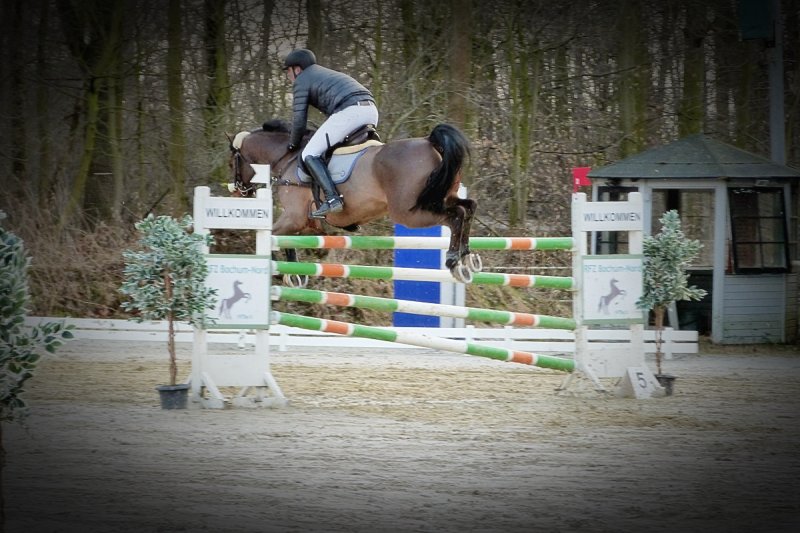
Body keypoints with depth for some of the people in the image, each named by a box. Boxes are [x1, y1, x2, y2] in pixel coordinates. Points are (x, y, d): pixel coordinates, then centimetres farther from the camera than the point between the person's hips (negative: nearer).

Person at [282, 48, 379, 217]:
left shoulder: (301, 81, 12)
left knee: (310, 155, -4)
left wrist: (293, 145, 22)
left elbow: (299, 120, 8)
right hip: (372, 110, 8)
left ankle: (332, 199, -20)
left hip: (349, 111, -8)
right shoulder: (328, 74, 37)